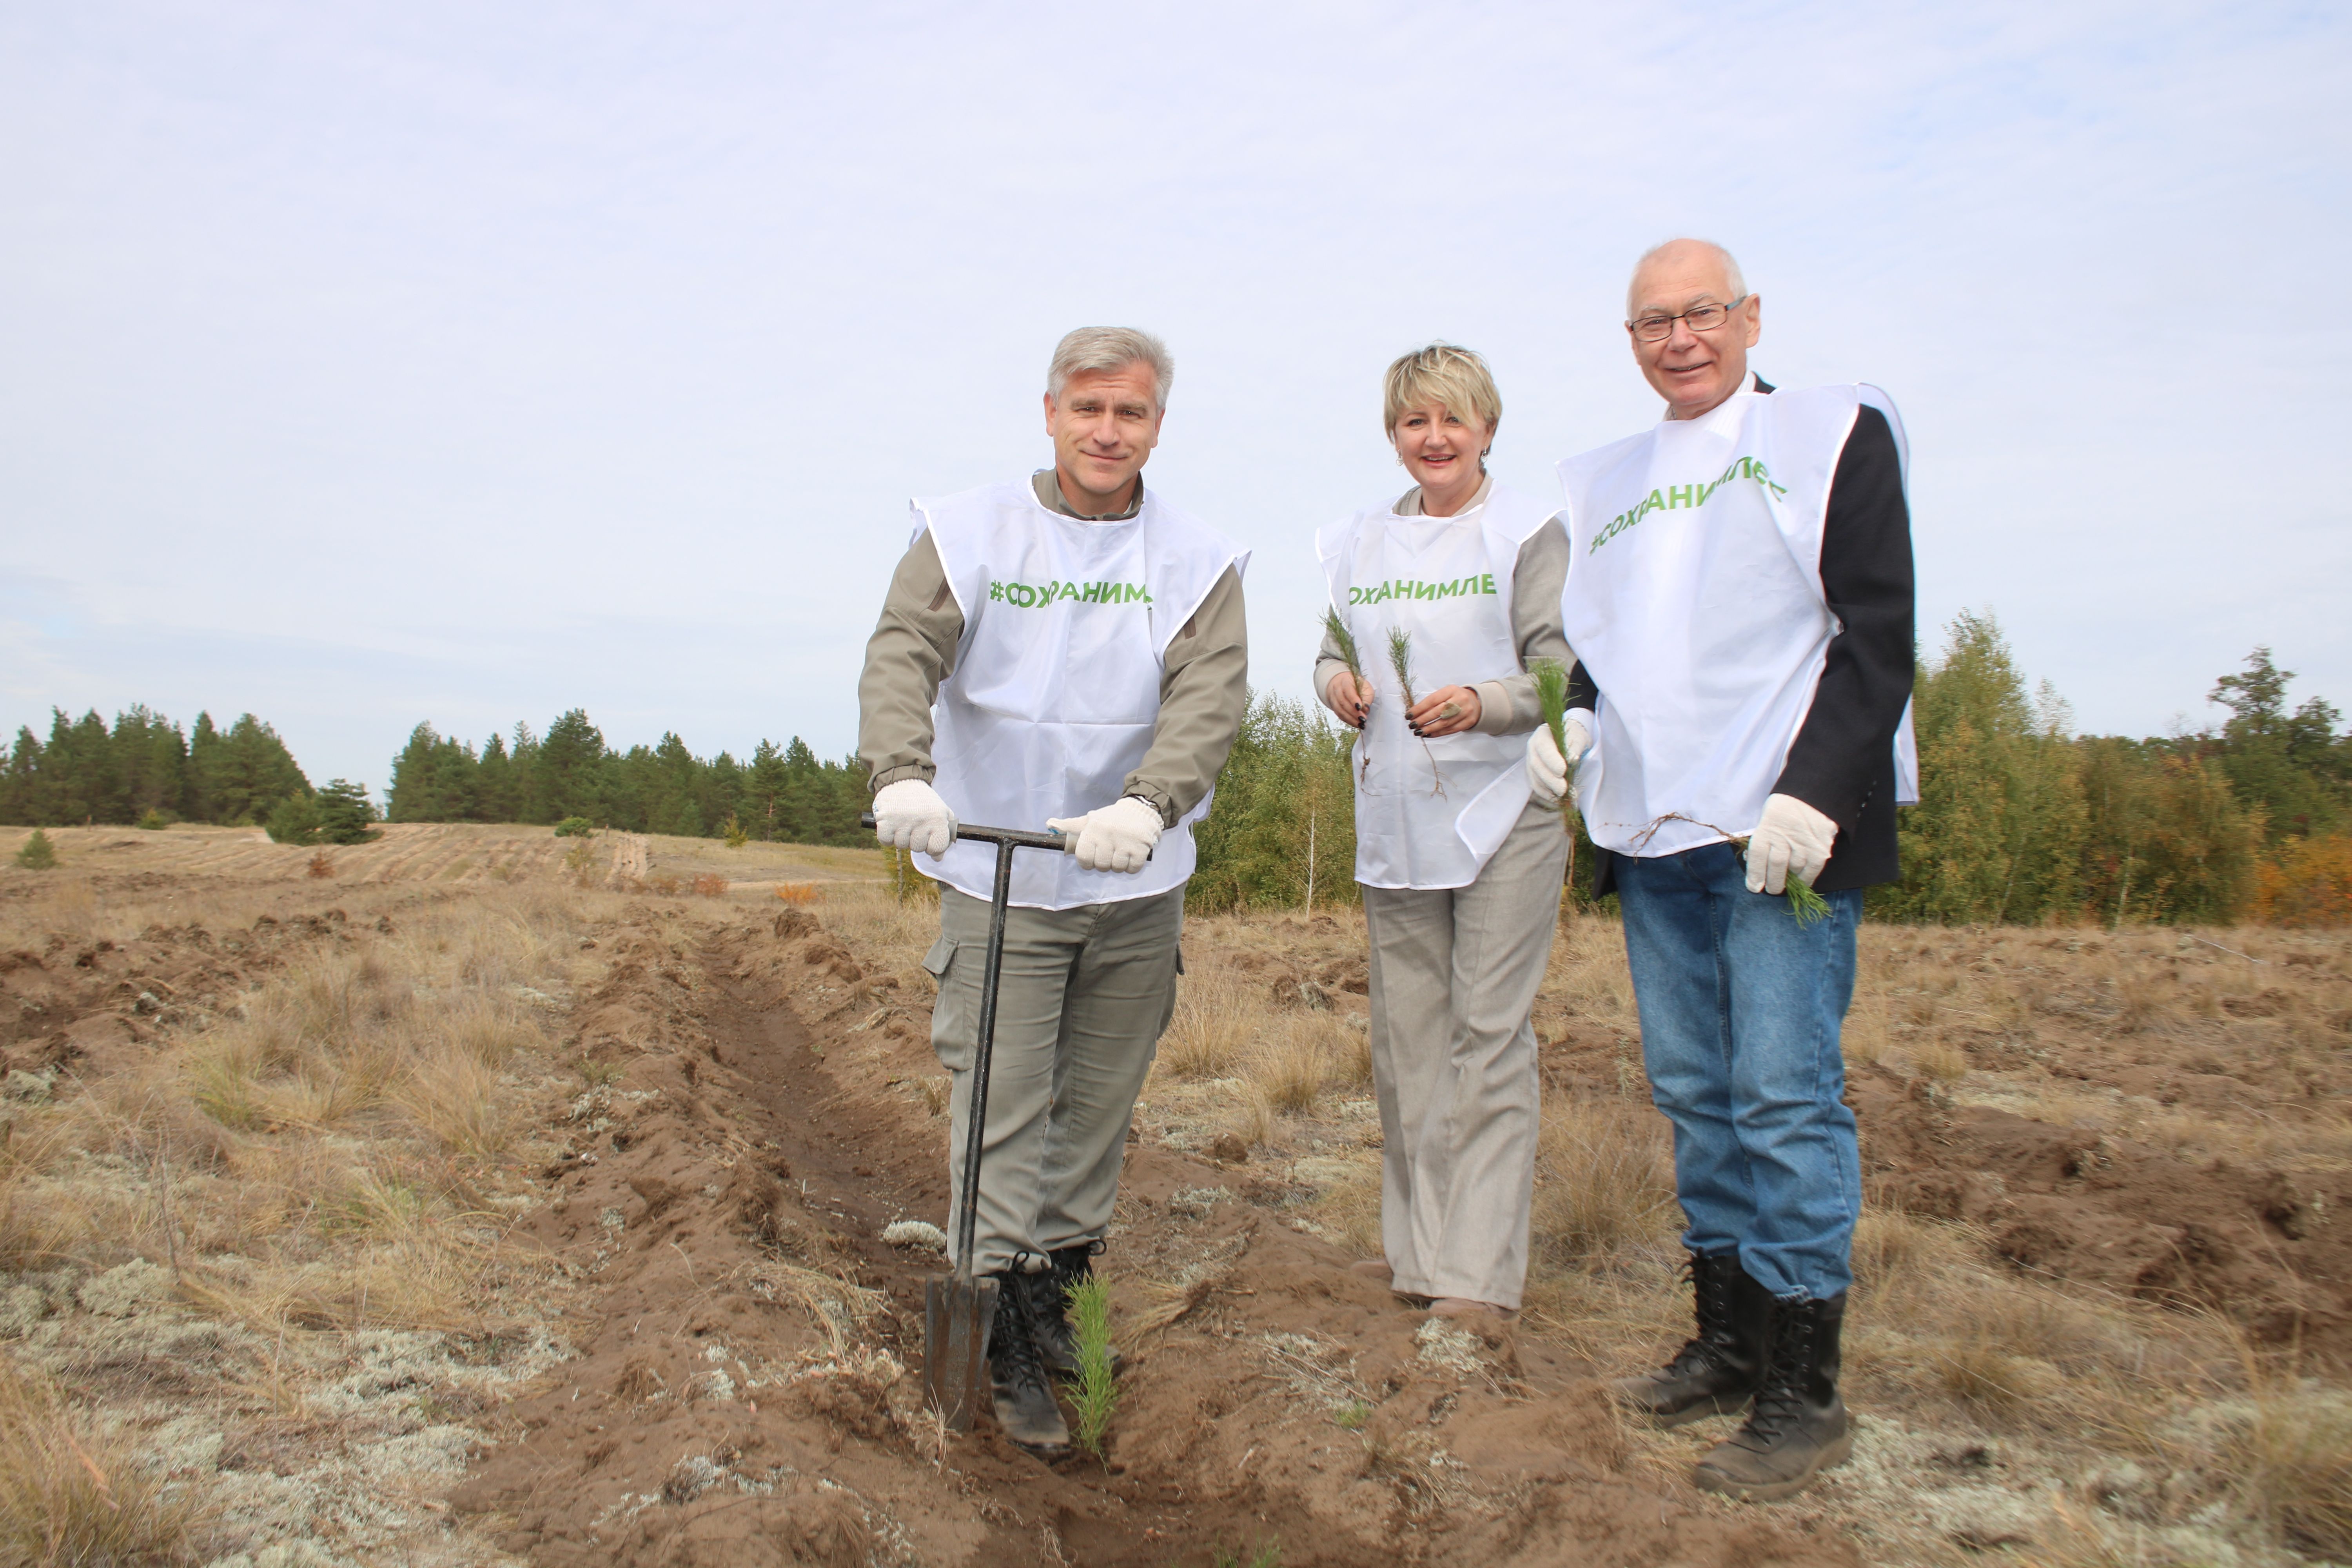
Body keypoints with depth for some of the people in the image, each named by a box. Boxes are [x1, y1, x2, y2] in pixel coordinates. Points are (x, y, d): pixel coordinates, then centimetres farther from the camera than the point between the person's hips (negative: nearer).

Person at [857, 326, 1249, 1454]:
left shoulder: (1198, 562, 0)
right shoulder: (968, 534, 0)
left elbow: (1210, 694, -14)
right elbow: (904, 651, -13)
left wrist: (1147, 805, -33)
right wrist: (901, 776, -33)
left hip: (1136, 884, 2)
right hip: (997, 875, -1)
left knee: (1099, 1101, 12)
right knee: (1000, 1104, -3)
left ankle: (1058, 1281, 31)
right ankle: (1006, 1341, 7)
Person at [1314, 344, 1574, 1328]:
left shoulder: (1528, 536, -4)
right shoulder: (1360, 543, 12)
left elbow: (1564, 675, -8)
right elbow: (1337, 649, 20)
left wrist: (1481, 704, -25)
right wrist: (1336, 681, -3)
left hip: (1503, 813, -6)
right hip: (1394, 817, 6)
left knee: (1489, 1034, -6)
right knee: (1404, 1035, 11)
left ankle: (1481, 1274, -1)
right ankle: (1417, 1244, 23)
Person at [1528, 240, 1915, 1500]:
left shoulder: (1834, 432, 2)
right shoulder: (1604, 483, 18)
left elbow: (1878, 632, -5)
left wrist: (1814, 792, -15)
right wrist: (1571, 720, 6)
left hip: (1784, 829, -6)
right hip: (1653, 831, 6)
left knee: (1786, 1099, -6)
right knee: (1694, 1095, 11)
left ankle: (1802, 1393, 4)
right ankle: (1726, 1345, 23)